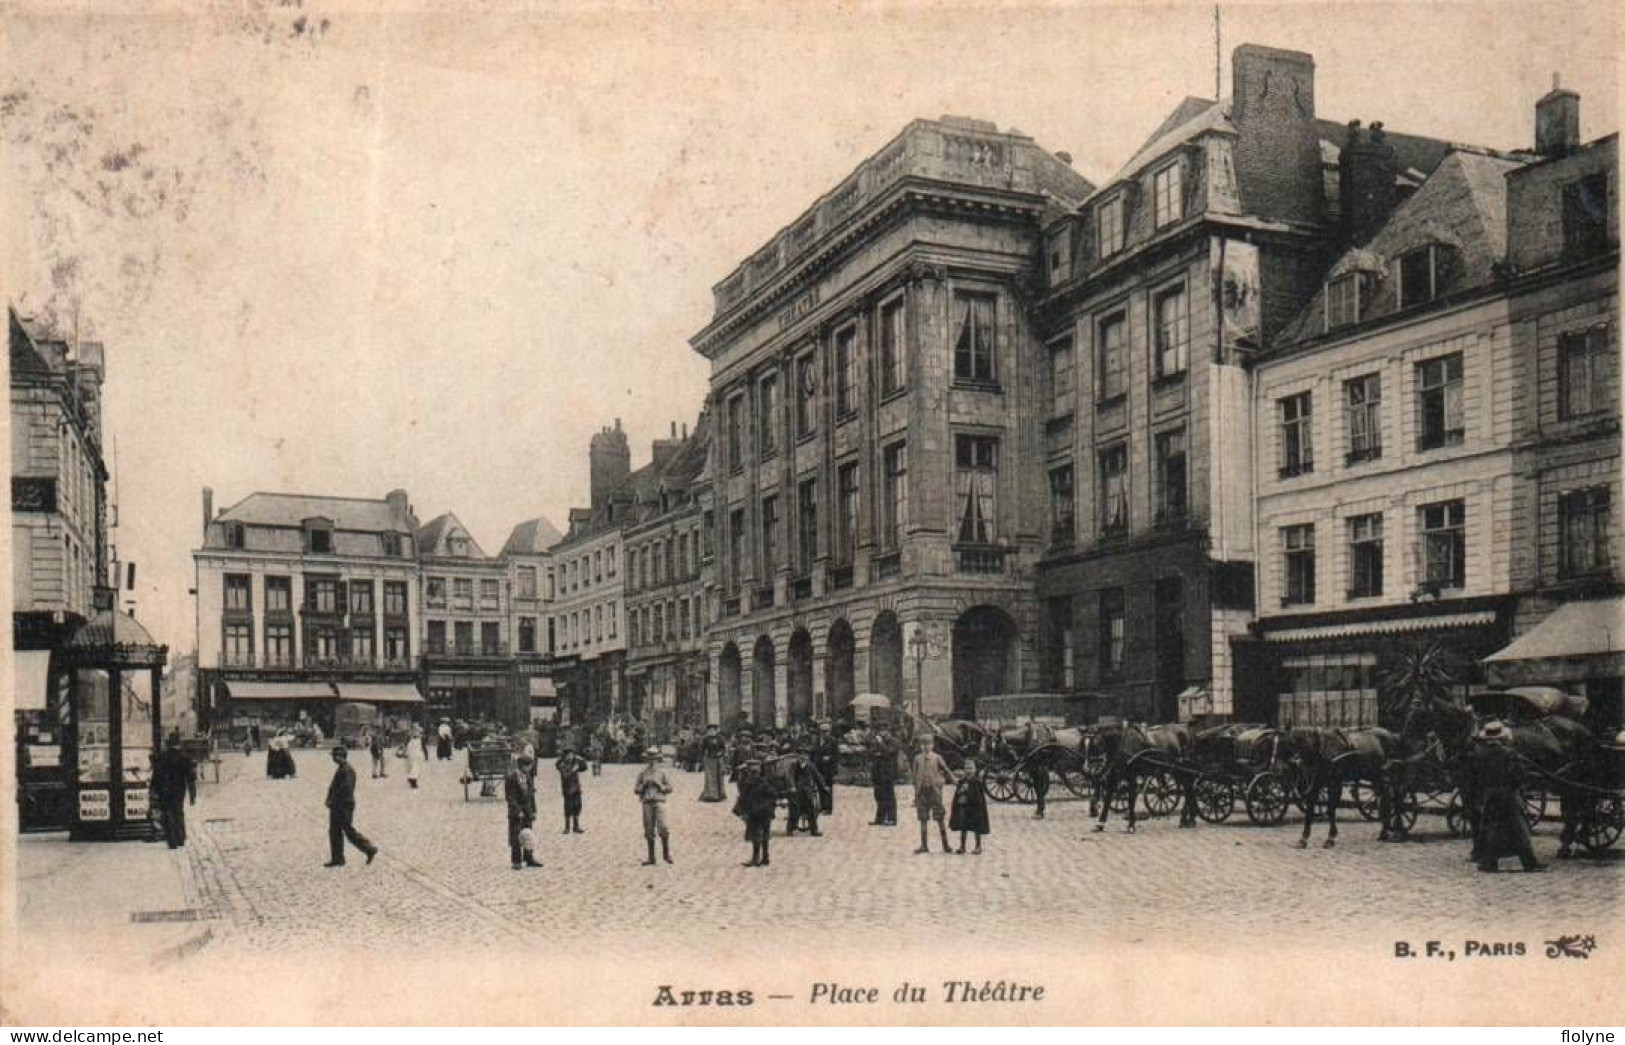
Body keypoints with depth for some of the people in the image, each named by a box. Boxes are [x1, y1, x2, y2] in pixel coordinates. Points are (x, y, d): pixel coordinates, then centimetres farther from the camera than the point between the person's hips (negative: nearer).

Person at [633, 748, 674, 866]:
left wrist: (660, 786, -11)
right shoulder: (642, 774, 11)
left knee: (662, 828, -15)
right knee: (649, 831, 3)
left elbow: (669, 788, 7)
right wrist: (644, 786, -9)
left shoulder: (662, 772, 7)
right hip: (647, 804, 2)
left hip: (659, 803, -2)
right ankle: (651, 858, 9)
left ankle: (666, 854, -1)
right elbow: (636, 790, 10)